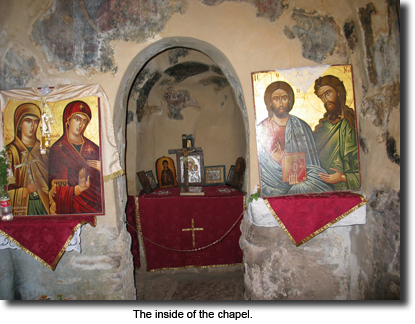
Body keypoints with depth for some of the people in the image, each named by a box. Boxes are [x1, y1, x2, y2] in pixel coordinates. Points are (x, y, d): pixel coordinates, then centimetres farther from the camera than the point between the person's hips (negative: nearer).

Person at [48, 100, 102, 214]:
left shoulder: (93, 148, 12)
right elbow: (55, 191, -5)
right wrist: (79, 188, -22)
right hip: (71, 209, -2)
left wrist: (102, 169, -6)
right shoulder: (57, 149, 2)